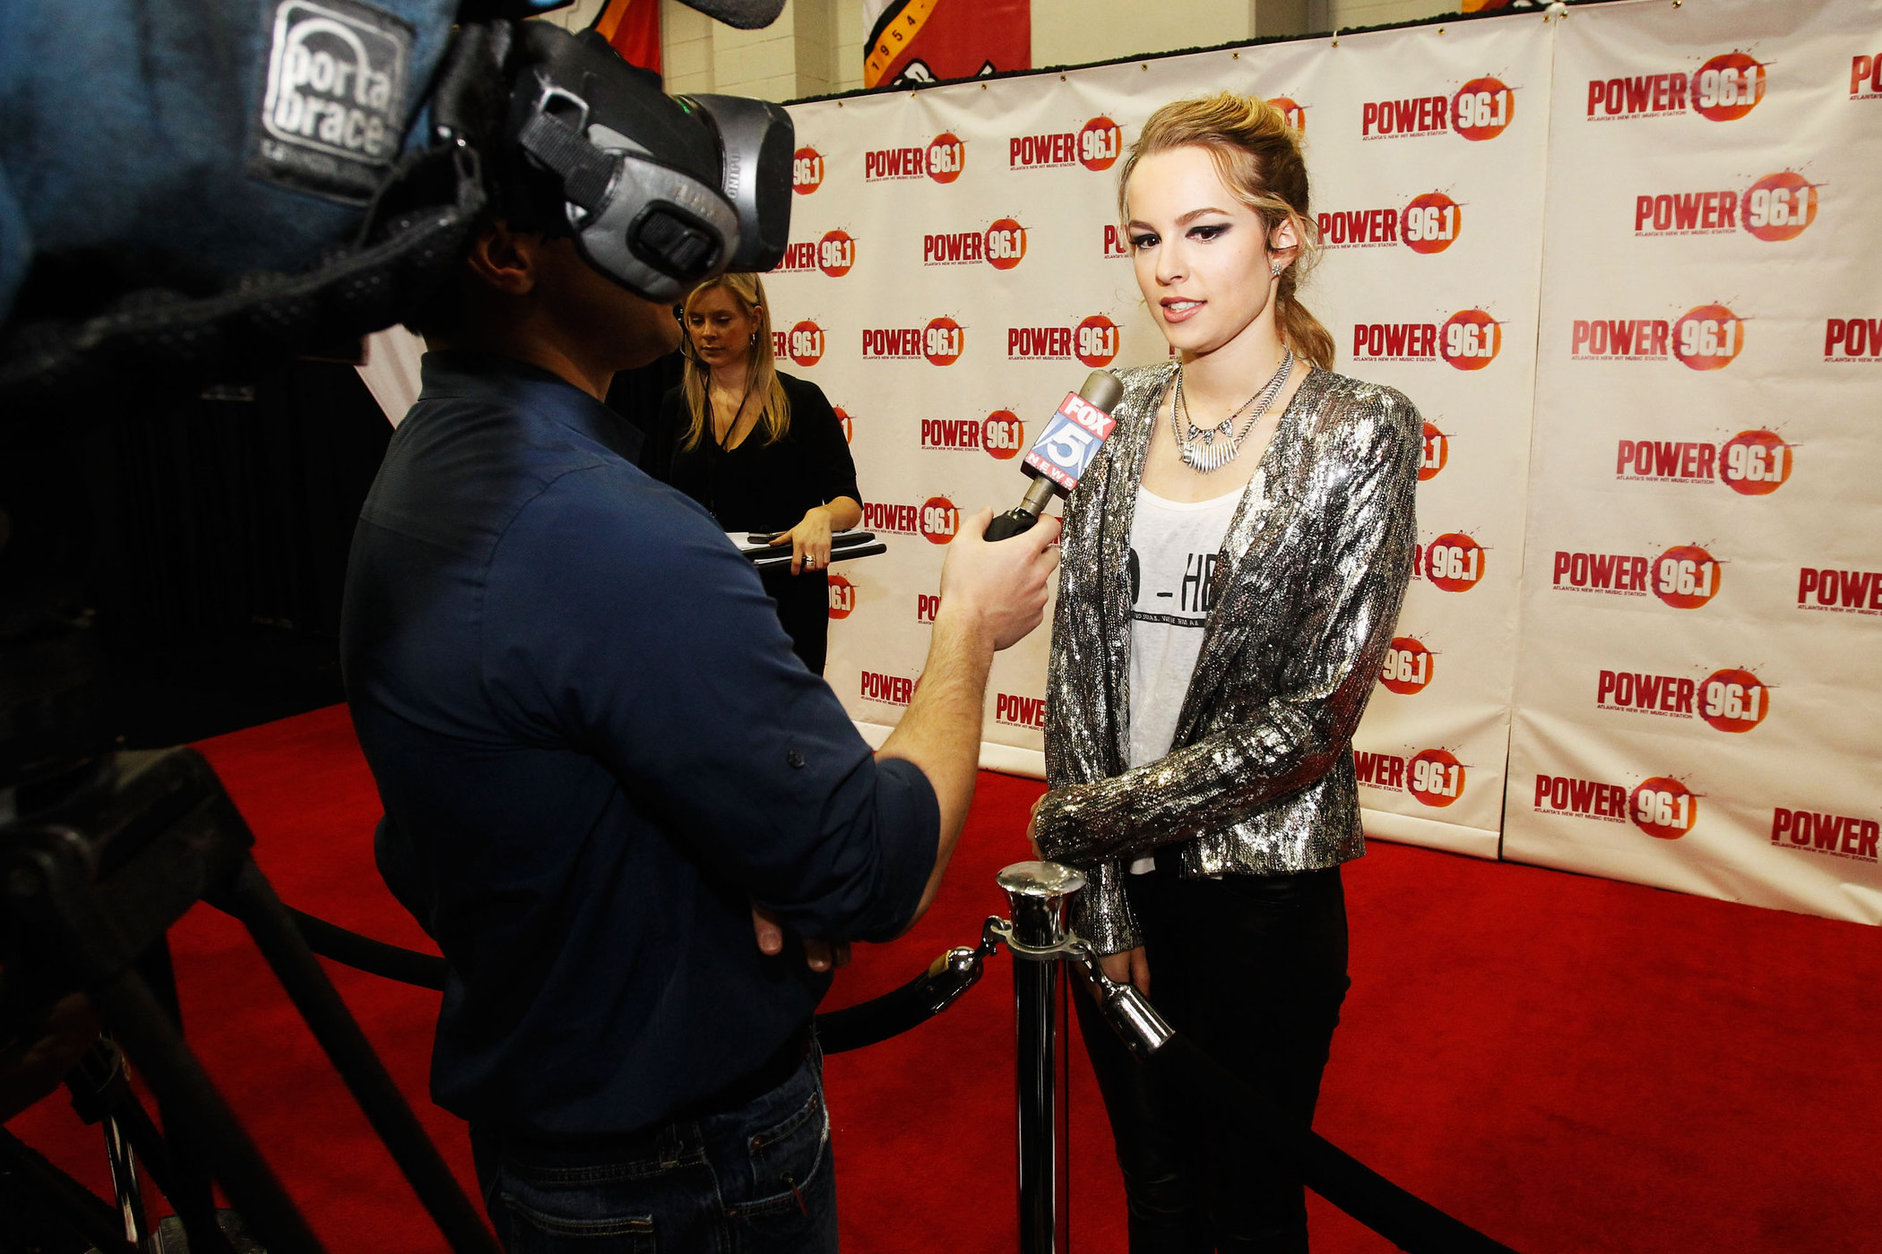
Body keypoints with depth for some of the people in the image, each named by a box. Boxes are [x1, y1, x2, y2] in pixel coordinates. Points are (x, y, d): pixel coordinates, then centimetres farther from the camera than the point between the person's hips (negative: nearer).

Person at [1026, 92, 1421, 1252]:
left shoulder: (1361, 433, -11)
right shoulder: (1119, 415, 1)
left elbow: (1317, 715, -16)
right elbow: (1080, 664, -1)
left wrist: (1088, 813, -15)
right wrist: (1101, 893, -6)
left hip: (1262, 888, -3)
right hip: (1119, 882, 4)